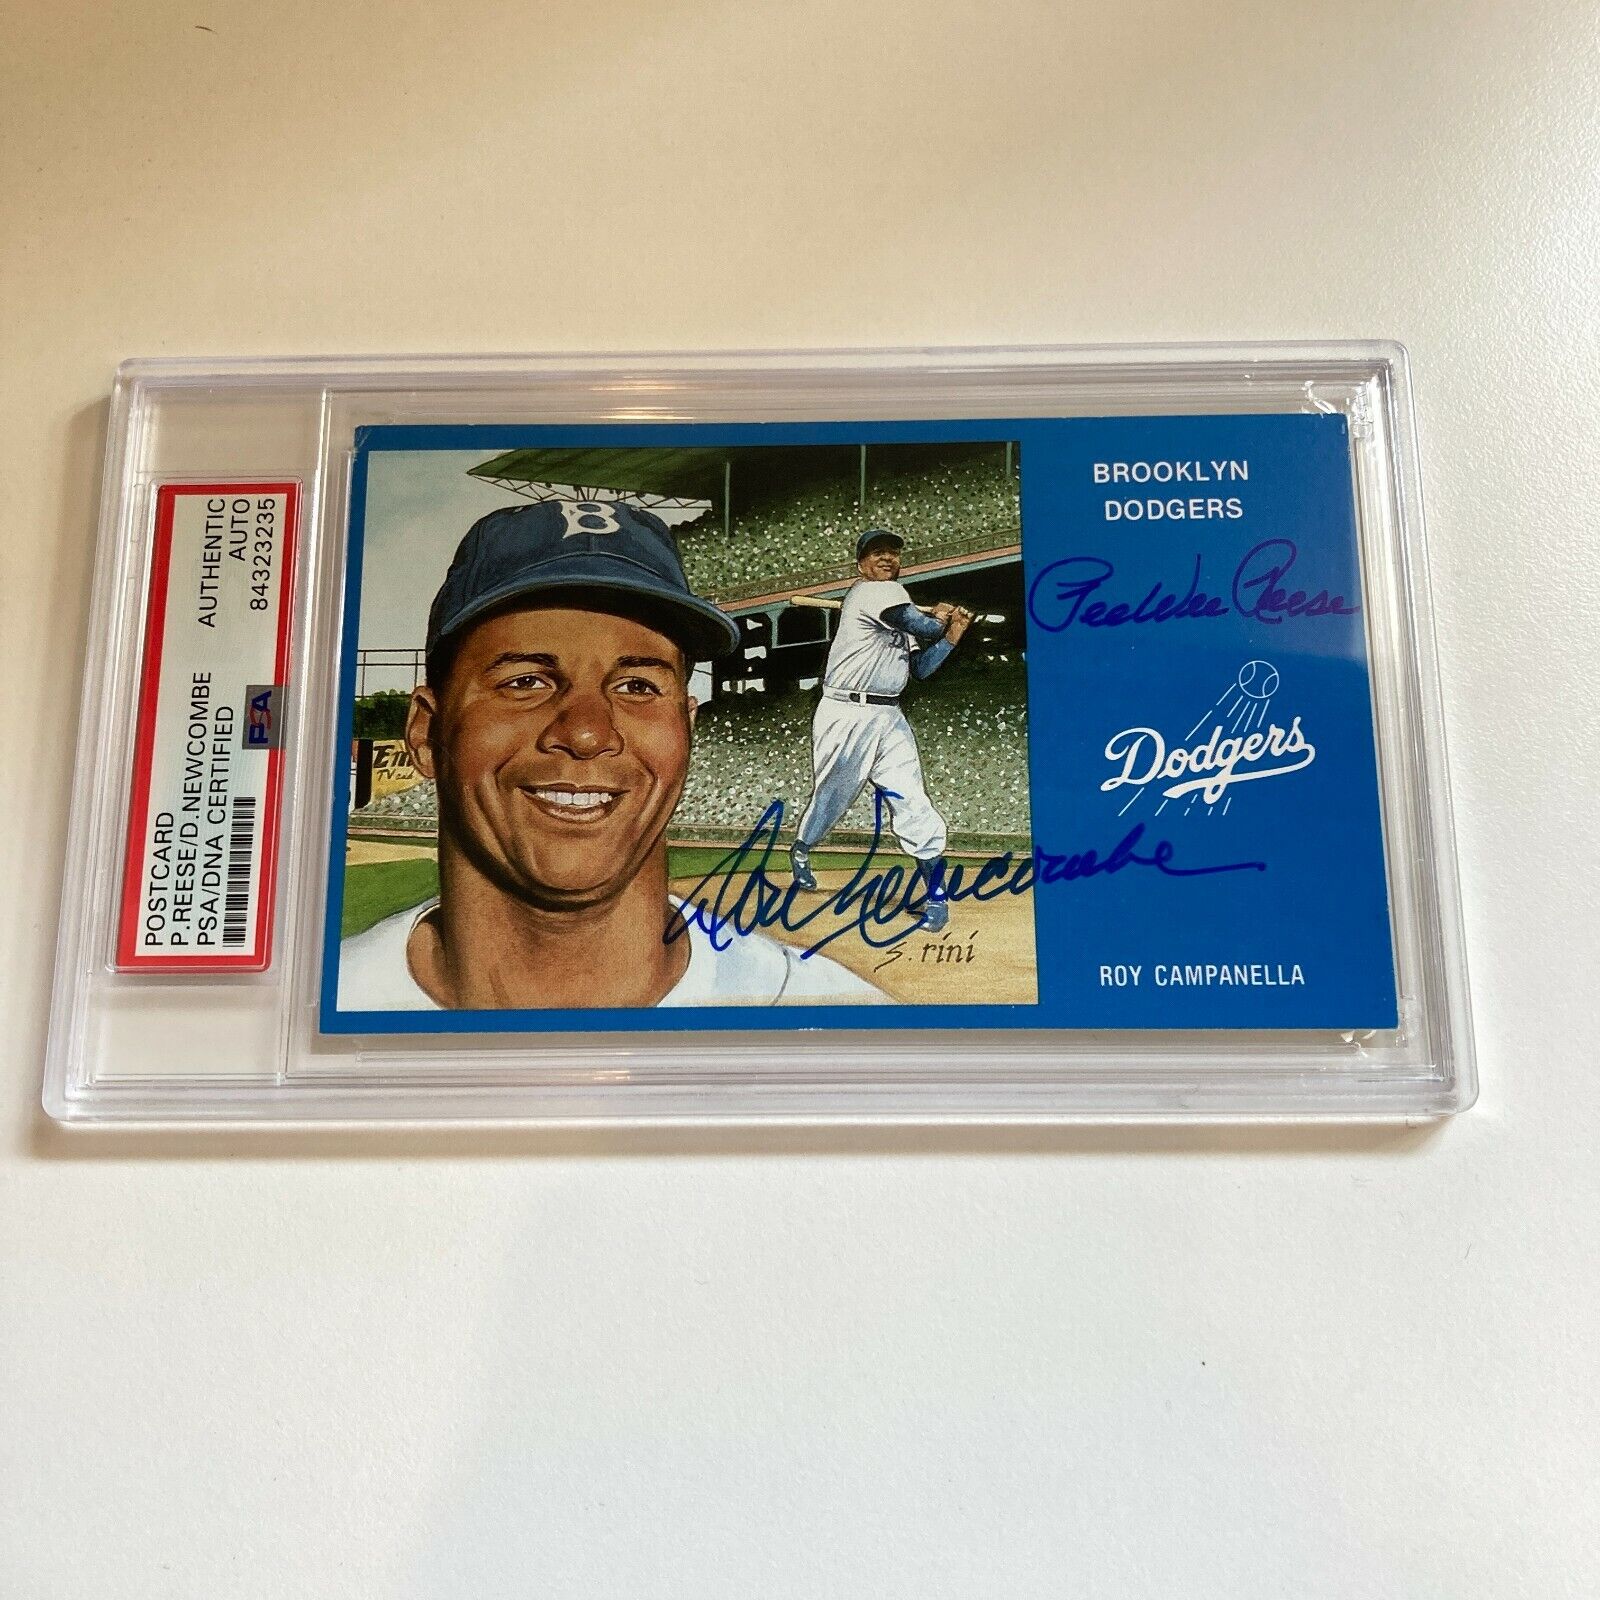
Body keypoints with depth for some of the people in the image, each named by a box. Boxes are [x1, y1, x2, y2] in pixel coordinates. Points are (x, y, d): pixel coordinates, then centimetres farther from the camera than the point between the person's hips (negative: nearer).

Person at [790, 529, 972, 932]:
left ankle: (935, 894, 3)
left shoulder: (899, 621, 19)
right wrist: (941, 616, 9)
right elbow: (927, 628, -13)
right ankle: (800, 850, 37)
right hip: (846, 716, -7)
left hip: (889, 718, 7)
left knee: (913, 804, -3)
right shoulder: (872, 592, -9)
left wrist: (953, 635, 9)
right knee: (831, 798, 7)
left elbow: (921, 667, 18)